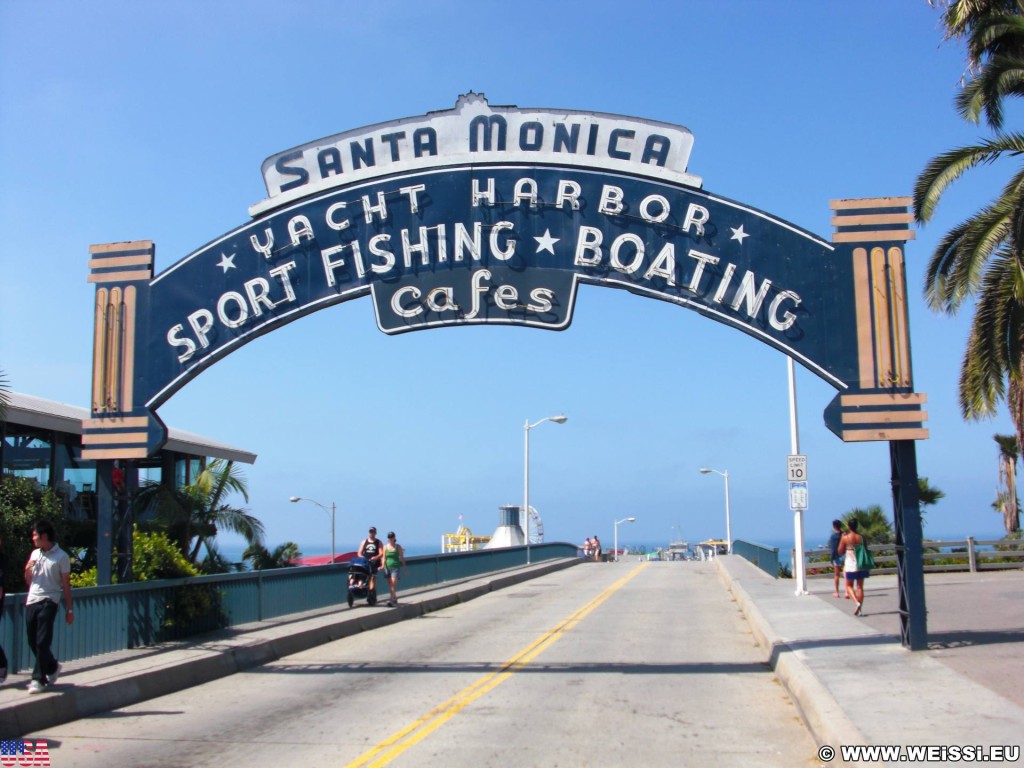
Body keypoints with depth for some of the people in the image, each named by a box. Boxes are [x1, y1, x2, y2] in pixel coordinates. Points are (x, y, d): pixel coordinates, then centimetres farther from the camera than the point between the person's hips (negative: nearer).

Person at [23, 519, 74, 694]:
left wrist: (69, 609, -3)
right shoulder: (34, 554, 13)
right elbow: (28, 581, 21)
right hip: (31, 601, 6)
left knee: (42, 642, -9)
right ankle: (52, 667, 30)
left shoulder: (61, 556, -5)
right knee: (33, 642, 9)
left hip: (48, 602, -6)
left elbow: (66, 584, -2)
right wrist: (27, 570, -2)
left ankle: (38, 679, -3)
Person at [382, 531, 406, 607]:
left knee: (393, 583, -16)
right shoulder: (385, 547, 6)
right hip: (388, 566, 3)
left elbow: (401, 557, 5)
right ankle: (394, 599, 19)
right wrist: (383, 566, -8)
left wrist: (404, 566, 5)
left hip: (395, 567, -3)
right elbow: (384, 558, 5)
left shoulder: (398, 547, 1)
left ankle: (392, 599, -22)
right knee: (390, 584, 7)